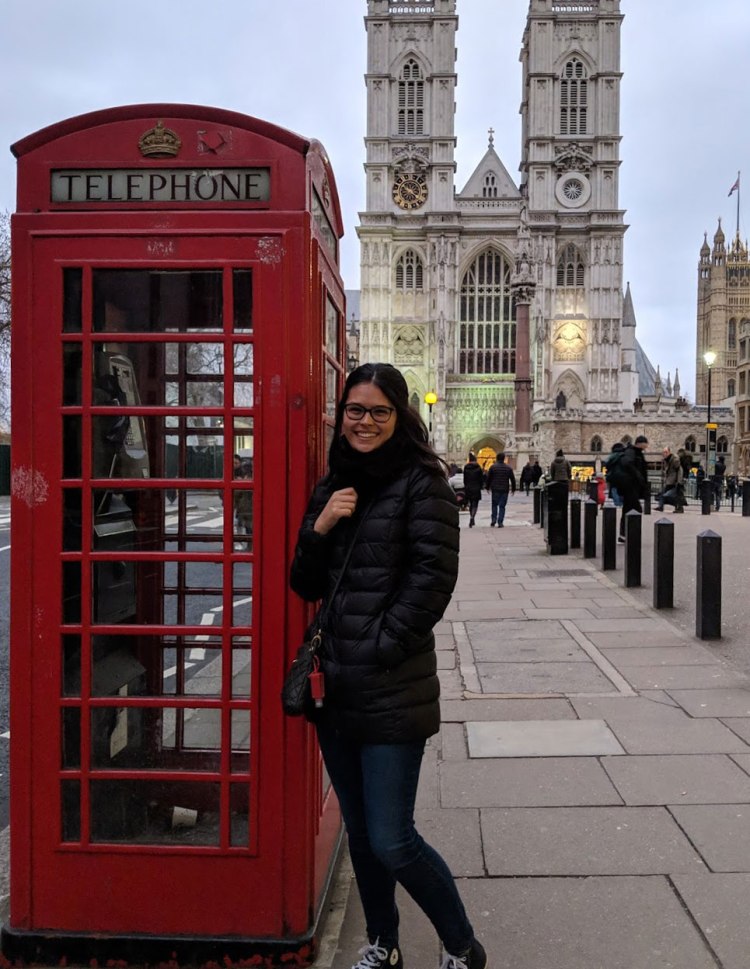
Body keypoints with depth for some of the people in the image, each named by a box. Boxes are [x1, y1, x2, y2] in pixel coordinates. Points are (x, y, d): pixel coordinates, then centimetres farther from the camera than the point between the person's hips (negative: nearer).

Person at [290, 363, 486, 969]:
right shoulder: (333, 485, 11)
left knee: (391, 841, -2)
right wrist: (320, 528, -8)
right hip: (334, 687, 7)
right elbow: (306, 586, 10)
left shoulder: (422, 482, -8)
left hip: (392, 692, -6)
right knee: (360, 833, 18)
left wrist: (379, 649, -14)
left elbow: (434, 577, -14)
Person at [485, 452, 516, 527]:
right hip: (504, 490, 1)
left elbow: (488, 478, 1)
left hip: (495, 490, 0)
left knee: (494, 505, 11)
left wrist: (488, 487, 12)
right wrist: (513, 489, 18)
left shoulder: (493, 467, -2)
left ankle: (493, 521, 5)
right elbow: (512, 479, 8)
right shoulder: (508, 468, 3)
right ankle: (500, 523, -1)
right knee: (502, 506, 3)